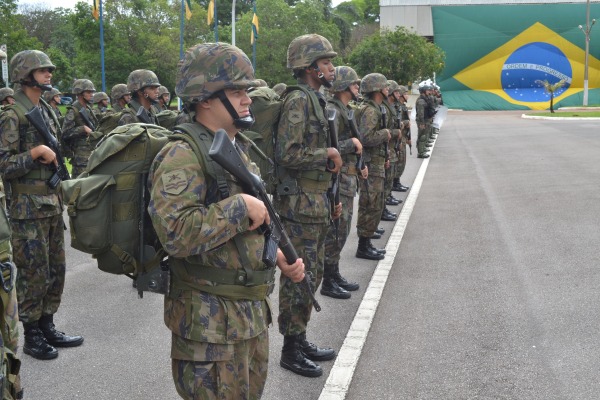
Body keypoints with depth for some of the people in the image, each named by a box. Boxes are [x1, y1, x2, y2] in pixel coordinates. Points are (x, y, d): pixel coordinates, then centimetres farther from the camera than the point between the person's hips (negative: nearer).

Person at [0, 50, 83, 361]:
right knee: (34, 274, -1)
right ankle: (32, 336, 12)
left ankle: (48, 328, 24)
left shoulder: (47, 111, 13)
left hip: (52, 203, 8)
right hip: (28, 208, -8)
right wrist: (37, 152, -22)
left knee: (55, 270, 12)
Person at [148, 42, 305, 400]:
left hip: (253, 311, 9)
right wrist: (240, 205, -24)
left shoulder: (238, 149, 11)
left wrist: (280, 258, 9)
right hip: (211, 322, -9)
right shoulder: (183, 156, -19)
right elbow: (175, 233, -32)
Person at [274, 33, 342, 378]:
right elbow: (287, 155, -24)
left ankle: (301, 340, 27)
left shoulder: (316, 100, 15)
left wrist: (330, 199, 20)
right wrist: (328, 154, -13)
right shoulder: (298, 101, -15)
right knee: (298, 278, -2)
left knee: (312, 273, 16)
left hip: (317, 203, 10)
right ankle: (291, 350, 9)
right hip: (300, 204, -10)